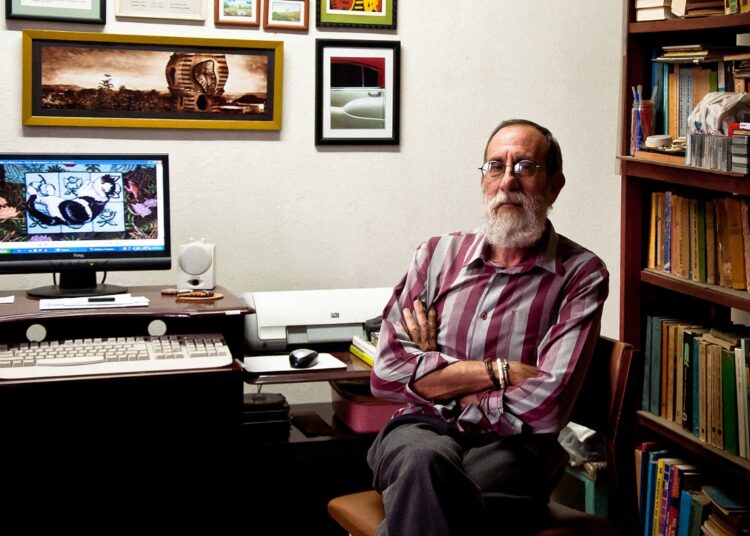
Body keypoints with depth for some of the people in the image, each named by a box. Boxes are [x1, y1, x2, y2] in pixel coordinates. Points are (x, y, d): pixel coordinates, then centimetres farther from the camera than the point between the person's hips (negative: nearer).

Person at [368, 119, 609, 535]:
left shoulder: (580, 274, 2)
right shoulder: (438, 255, 12)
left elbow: (545, 406, -11)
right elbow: (388, 371, 0)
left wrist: (438, 380, -2)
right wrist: (499, 372, -6)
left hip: (510, 445, -2)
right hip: (422, 430, 3)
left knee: (424, 491, -35)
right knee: (426, 462, -35)